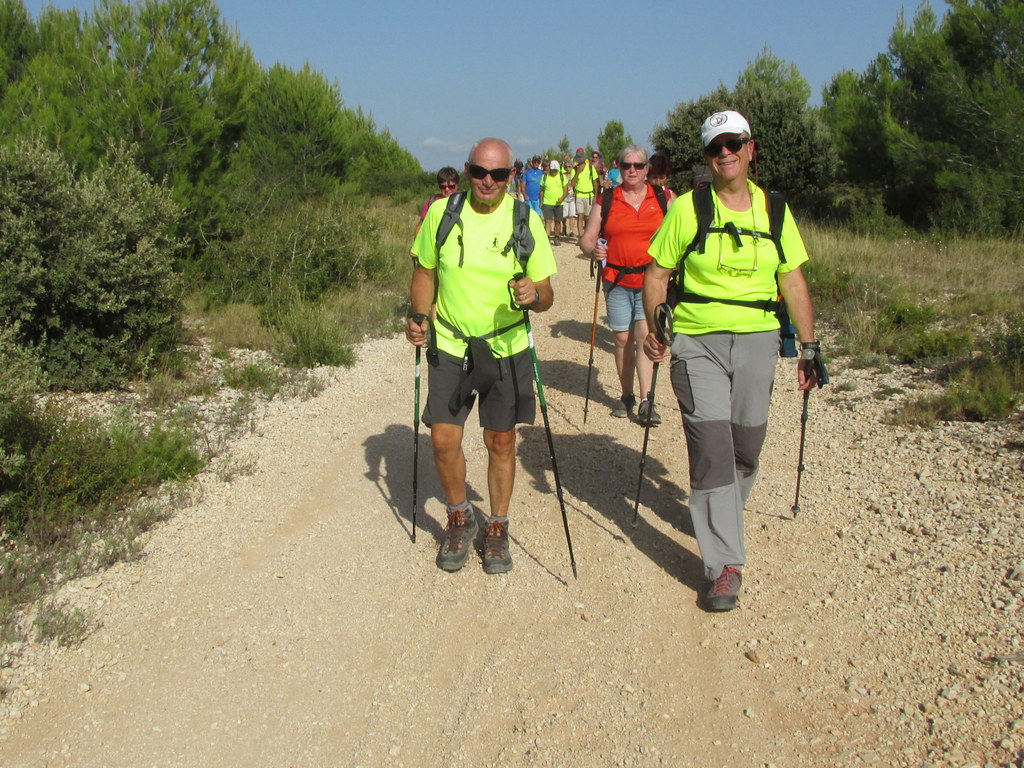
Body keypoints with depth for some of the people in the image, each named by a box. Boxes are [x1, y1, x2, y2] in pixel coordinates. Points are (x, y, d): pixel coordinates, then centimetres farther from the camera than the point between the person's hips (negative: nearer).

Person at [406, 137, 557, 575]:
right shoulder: (441, 212, -5)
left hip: (507, 349, 0)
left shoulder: (525, 220, -7)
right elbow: (425, 272, 9)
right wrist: (419, 316, -7)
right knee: (443, 440, -2)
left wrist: (534, 295, -28)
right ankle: (460, 519, 24)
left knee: (500, 442, 8)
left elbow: (546, 295, -5)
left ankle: (497, 528, 28)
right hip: (448, 346, 1)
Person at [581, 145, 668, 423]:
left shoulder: (662, 199, 6)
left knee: (644, 335, -13)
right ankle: (626, 396, 21)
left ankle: (645, 403, -12)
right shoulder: (606, 201, 6)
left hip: (651, 280, -1)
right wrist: (593, 250, -18)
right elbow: (586, 239, 5)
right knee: (622, 338, 5)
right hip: (617, 280, 1)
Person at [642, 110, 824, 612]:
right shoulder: (687, 207, -1)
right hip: (697, 343, -3)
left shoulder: (773, 210, 7)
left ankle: (722, 514, 40)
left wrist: (809, 348, 7)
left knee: (746, 445, 10)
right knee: (711, 446, -9)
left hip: (756, 341, 3)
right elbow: (657, 272, 2)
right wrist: (656, 327, -11)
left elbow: (793, 281, 9)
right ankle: (725, 564, -4)